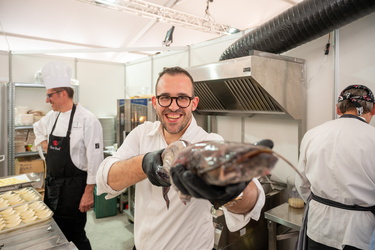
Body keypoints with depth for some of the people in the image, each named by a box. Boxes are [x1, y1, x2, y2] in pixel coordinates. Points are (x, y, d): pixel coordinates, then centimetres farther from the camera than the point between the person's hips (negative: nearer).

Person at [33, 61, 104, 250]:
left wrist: (89, 193, -17)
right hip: (52, 185, 8)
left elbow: (94, 158, -20)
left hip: (73, 187, -8)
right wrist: (46, 148, 10)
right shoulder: (52, 116, 5)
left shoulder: (87, 120, -19)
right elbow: (38, 129, 28)